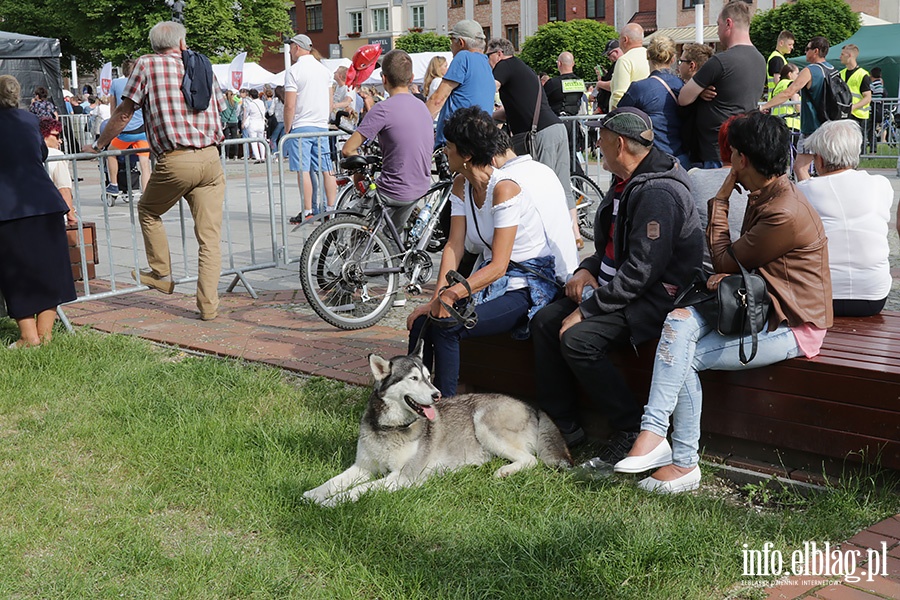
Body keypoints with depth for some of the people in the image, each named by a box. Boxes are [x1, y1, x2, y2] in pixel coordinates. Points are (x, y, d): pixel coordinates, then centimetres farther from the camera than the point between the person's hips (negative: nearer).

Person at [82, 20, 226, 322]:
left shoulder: (146, 65, 4)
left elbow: (123, 113, 3)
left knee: (148, 212, 24)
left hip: (175, 161, -3)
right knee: (210, 235, 4)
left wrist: (98, 145, 17)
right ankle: (208, 306, 3)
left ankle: (162, 275, 30)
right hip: (211, 159, 3)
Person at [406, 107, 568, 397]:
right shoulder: (461, 186, 5)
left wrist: (453, 294, -32)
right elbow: (454, 245, -2)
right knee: (421, 323, -15)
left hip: (527, 286, -7)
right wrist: (437, 297, -14)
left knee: (445, 326, -26)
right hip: (491, 280, 7)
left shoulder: (504, 189, -20)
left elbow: (499, 266, -22)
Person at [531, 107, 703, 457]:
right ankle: (562, 426, 5)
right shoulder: (627, 182, 12)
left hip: (656, 296, -10)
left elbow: (641, 270, -26)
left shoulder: (658, 193, -21)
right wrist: (587, 269, 4)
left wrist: (587, 310, -23)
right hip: (616, 284, 10)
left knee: (578, 339, -27)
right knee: (545, 321, -1)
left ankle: (632, 431, -11)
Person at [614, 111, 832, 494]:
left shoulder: (786, 215, -23)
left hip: (791, 326, -9)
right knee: (679, 322, -16)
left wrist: (720, 200, -3)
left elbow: (724, 261, -12)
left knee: (685, 358, -17)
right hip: (759, 306, 9)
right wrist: (724, 279, -10)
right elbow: (740, 261, 14)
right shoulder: (765, 196, 9)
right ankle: (654, 434, -21)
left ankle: (684, 463, -6)